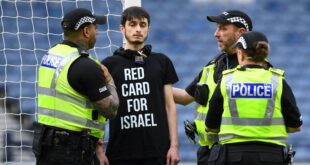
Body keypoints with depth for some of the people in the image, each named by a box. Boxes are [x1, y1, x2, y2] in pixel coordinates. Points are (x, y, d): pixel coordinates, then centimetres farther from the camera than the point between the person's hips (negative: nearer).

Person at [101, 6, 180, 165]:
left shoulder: (161, 62, 10)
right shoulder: (109, 65, 5)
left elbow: (169, 105, 9)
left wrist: (174, 145, 0)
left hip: (157, 151, 1)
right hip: (121, 152, -1)